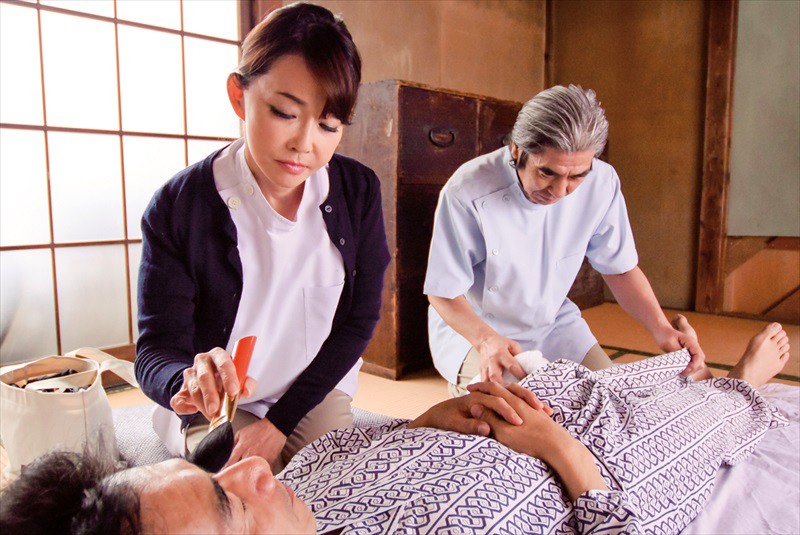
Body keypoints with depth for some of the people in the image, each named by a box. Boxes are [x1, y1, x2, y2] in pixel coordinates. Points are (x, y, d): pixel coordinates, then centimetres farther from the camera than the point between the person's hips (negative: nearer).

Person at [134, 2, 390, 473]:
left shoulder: (359, 191, -11)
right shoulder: (179, 207, -18)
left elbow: (359, 320, -6)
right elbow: (156, 351, -16)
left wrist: (280, 421, -10)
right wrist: (189, 381, -42)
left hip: (316, 389, 2)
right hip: (215, 405, -1)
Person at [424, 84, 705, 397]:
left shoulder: (601, 183, -15)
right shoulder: (467, 192, -29)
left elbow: (619, 268, -2)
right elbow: (443, 291, -20)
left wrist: (660, 328, -17)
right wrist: (486, 339, -38)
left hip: (553, 324, 4)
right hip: (470, 328, -4)